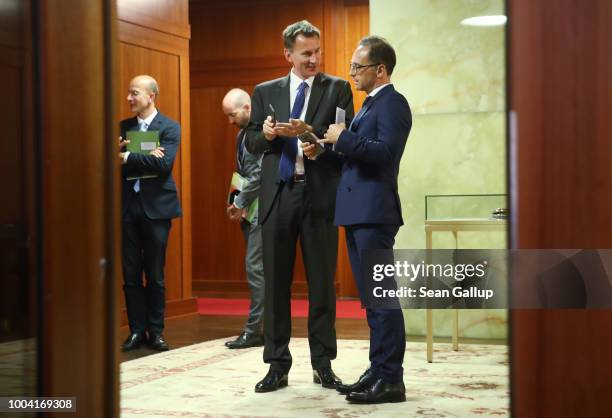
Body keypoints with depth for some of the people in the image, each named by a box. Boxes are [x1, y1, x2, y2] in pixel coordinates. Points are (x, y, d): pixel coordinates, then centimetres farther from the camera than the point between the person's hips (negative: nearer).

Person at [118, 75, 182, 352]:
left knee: (155, 275, 4)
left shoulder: (170, 128, 0)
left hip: (156, 207, -3)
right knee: (130, 274, 5)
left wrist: (128, 158, -13)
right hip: (128, 207, 4)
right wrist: (145, 157, -15)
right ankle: (137, 330, 14)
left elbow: (164, 164, -15)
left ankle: (156, 332, 13)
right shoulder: (123, 127, 12)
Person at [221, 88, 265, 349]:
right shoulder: (242, 134, 16)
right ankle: (262, 328, 15)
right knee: (257, 269, 10)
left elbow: (261, 173, -20)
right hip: (249, 210, 9)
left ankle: (253, 331, -4)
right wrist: (238, 205, 10)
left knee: (255, 268, -8)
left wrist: (240, 204, -14)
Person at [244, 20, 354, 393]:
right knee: (276, 282, 5)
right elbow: (252, 143, 11)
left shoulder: (337, 88, 4)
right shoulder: (266, 92, 12)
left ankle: (323, 364, 14)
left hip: (320, 194, -2)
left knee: (322, 282, 4)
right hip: (278, 194, 2)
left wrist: (308, 133, -20)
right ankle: (278, 365, 13)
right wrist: (266, 134, -10)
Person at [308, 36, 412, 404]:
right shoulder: (370, 104, 21)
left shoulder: (392, 102, -9)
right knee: (372, 299, 12)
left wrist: (343, 137, -14)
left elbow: (385, 151, -22)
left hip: (374, 213, -10)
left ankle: (391, 380, -3)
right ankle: (378, 372, 19)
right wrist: (326, 149, 9)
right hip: (357, 212, 10)